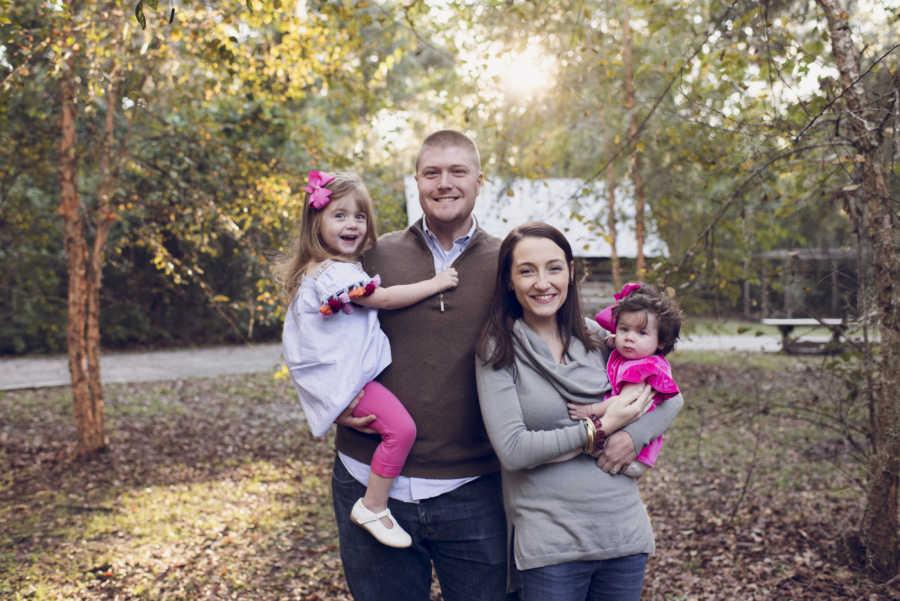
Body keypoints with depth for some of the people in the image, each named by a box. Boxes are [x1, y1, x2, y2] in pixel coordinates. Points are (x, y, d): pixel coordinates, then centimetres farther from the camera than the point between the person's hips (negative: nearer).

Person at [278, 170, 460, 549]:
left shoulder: (335, 268, 14)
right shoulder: (332, 272, -20)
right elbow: (383, 298, -18)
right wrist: (433, 284, -11)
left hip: (345, 372, 11)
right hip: (345, 377, -11)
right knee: (400, 428, -19)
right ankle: (373, 507, -7)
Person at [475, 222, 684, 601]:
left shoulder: (595, 336, 5)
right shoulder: (498, 350, -7)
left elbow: (671, 399, 10)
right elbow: (512, 450, -15)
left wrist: (633, 435, -9)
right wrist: (601, 429, -13)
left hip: (625, 535, 4)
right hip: (549, 547, -4)